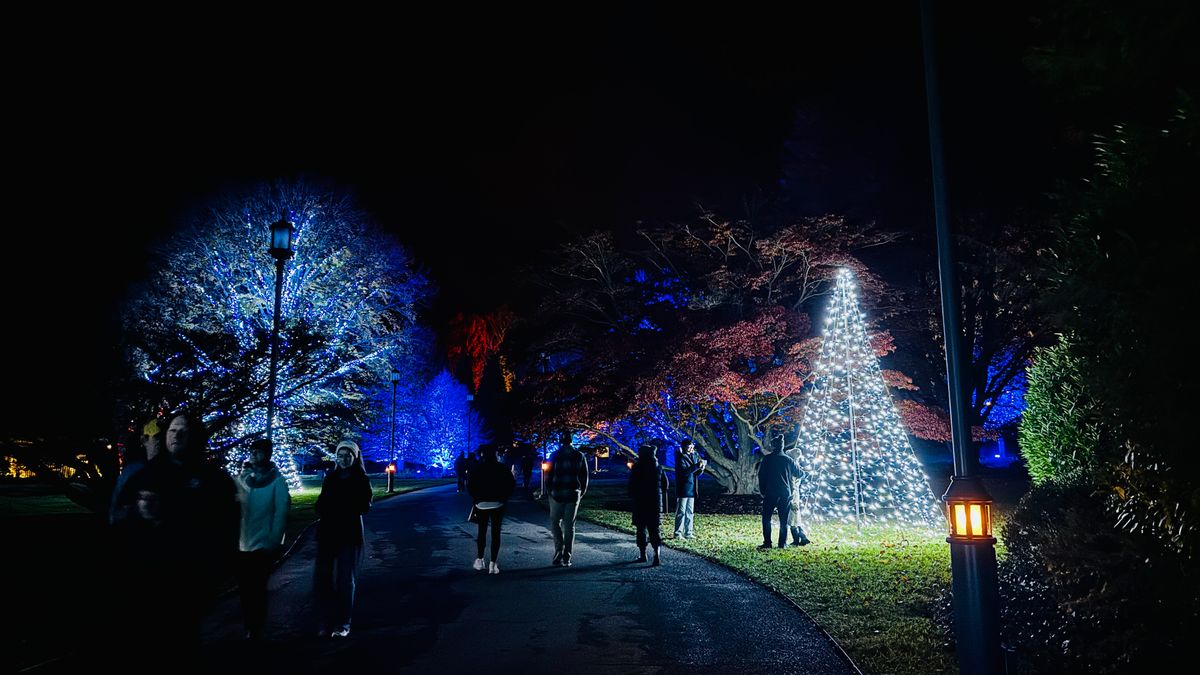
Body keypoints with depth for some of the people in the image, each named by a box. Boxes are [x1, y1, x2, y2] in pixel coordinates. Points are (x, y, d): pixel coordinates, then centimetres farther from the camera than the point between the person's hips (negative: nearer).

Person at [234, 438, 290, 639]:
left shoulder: (277, 481, -6)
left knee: (257, 589, 5)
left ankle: (256, 631, 18)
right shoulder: (242, 478, 4)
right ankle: (249, 628, 25)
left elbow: (281, 513, -8)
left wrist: (274, 543, -12)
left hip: (263, 545, -3)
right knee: (244, 588, 10)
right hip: (242, 544, 3)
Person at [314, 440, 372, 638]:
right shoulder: (330, 477, 10)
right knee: (322, 578, -1)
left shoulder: (361, 480, -1)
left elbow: (364, 507, -9)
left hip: (350, 534, -3)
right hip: (327, 532, 4)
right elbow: (321, 504, 11)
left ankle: (343, 624, 11)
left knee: (345, 580, 1)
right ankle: (327, 621, 11)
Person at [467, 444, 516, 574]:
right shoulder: (501, 468, -2)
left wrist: (476, 498, 5)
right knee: (496, 533, 2)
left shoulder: (478, 469, -3)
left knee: (482, 532, 16)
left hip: (481, 504, 1)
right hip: (498, 504, 0)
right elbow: (512, 483, -6)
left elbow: (470, 486, -7)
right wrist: (504, 497, 2)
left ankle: (480, 560, 17)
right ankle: (493, 564, -2)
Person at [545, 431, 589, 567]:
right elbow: (584, 477, 5)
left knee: (555, 522, 11)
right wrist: (581, 493, 15)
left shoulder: (555, 455, -5)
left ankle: (559, 551, -5)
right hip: (573, 495, 2)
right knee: (569, 525, 8)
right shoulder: (580, 456, 3)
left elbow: (548, 475, -4)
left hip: (557, 495, -2)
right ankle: (567, 558, 7)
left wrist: (549, 491, 8)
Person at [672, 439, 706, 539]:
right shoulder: (680, 458, -10)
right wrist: (697, 466, -27)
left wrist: (701, 468, -7)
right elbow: (685, 471, -23)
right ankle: (678, 533, 0)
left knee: (690, 512, 10)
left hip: (692, 489, 7)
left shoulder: (694, 456, 11)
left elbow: (697, 473, 15)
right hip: (683, 489, -7)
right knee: (681, 512, -4)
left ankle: (688, 532, 16)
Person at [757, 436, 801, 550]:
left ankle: (767, 542, -2)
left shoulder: (767, 459, -3)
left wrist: (762, 491, 6)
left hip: (770, 493, -3)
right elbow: (798, 474, 14)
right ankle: (782, 543, 6)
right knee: (783, 520, 8)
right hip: (786, 494, 3)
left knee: (766, 518, 4)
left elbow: (761, 475, -2)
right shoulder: (789, 460, 4)